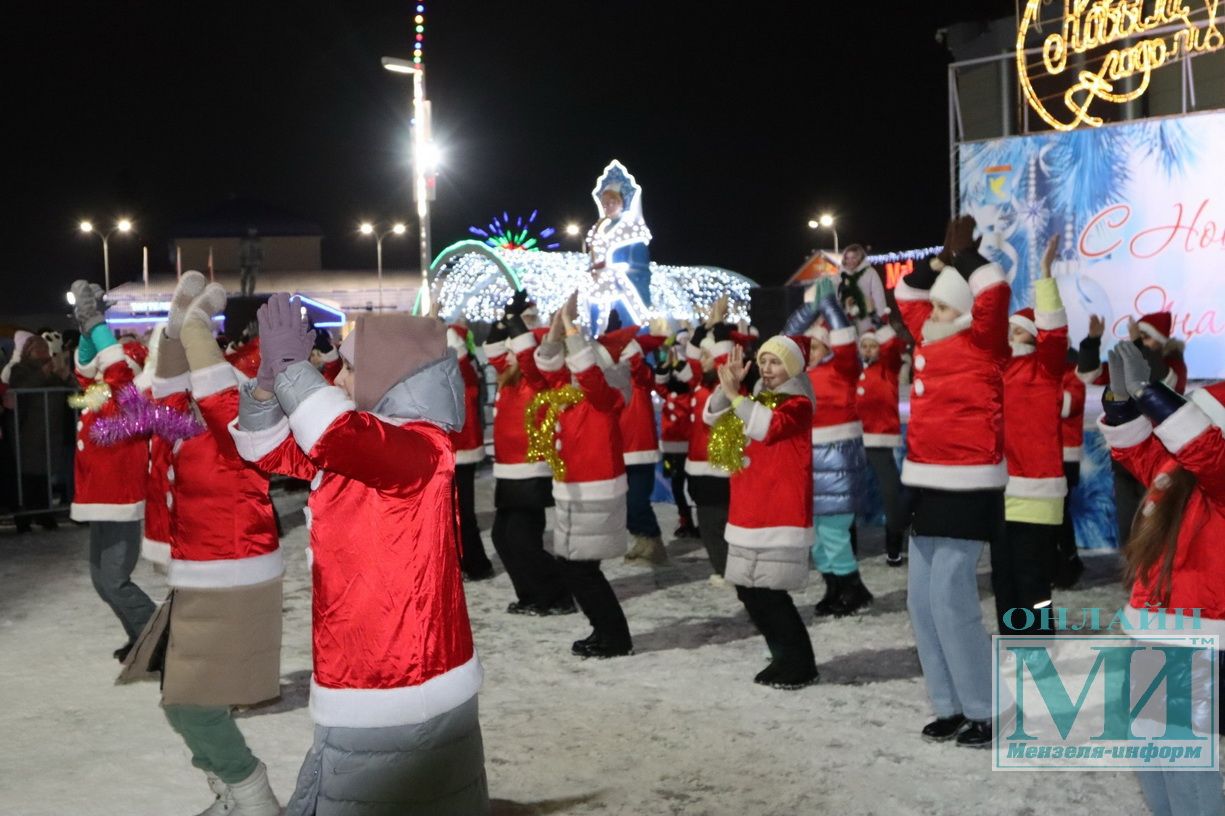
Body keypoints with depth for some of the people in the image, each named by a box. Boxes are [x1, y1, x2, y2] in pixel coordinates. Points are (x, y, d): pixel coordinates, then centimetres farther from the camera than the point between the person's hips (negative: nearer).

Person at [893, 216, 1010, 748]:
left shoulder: (982, 343, -6)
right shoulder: (930, 339, 13)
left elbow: (994, 292, -20)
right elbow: (907, 295, 26)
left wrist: (965, 252, -5)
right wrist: (943, 256, 15)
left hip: (967, 487, -8)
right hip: (927, 483, 8)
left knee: (951, 598, -10)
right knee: (922, 600, 8)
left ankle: (981, 712, 3)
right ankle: (950, 706, 18)